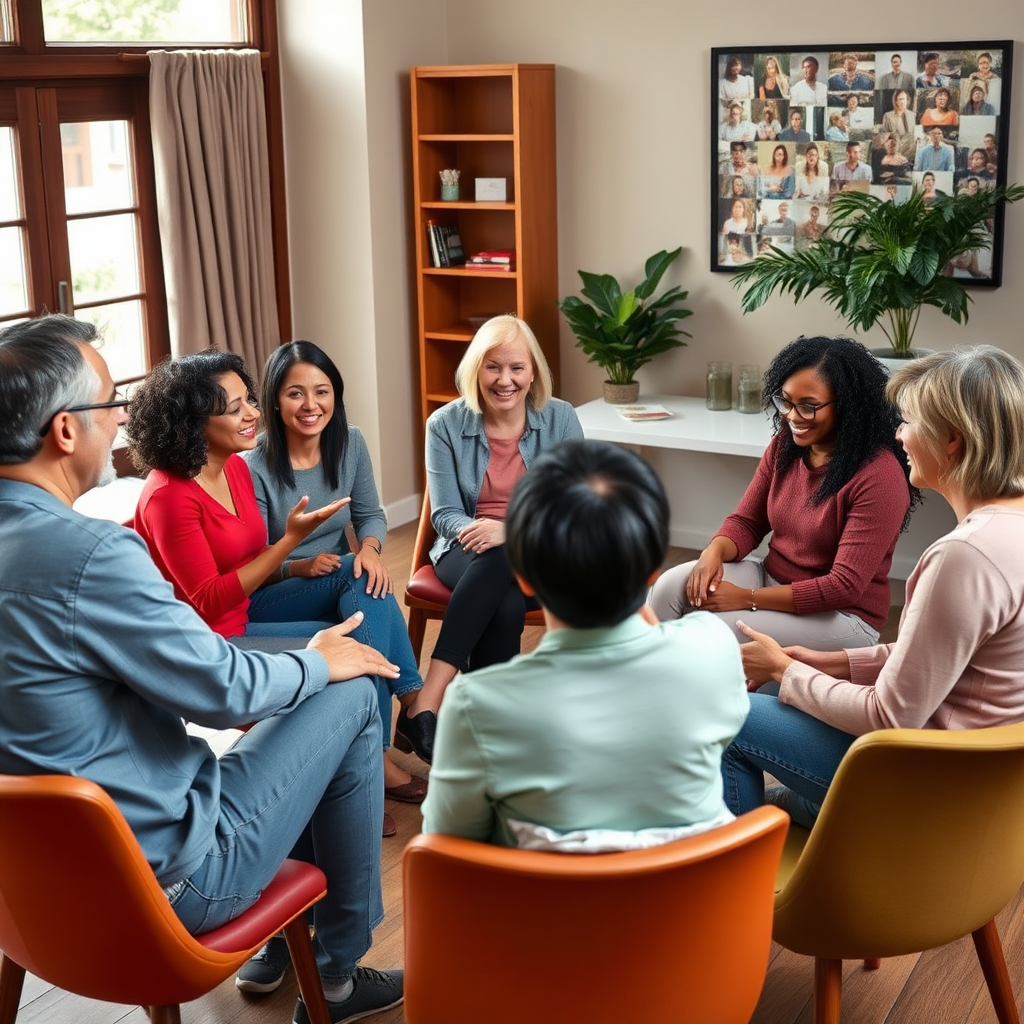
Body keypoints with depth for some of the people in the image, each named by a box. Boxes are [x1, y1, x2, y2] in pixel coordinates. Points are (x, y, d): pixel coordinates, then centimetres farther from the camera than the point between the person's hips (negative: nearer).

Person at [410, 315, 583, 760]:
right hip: (467, 553, 0)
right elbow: (444, 514, 0)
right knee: (504, 608, -36)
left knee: (499, 562, -37)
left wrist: (511, 530, -23)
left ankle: (425, 703, -36)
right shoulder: (446, 424, -2)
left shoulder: (560, 419, -2)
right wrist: (471, 530, -25)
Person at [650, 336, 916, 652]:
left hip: (841, 615, -7)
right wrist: (715, 552, -18)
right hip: (772, 580, 7)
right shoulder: (785, 446, 0)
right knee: (670, 588, -17)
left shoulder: (878, 475, -22)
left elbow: (844, 586, -23)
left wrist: (747, 598, -23)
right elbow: (746, 521, 7)